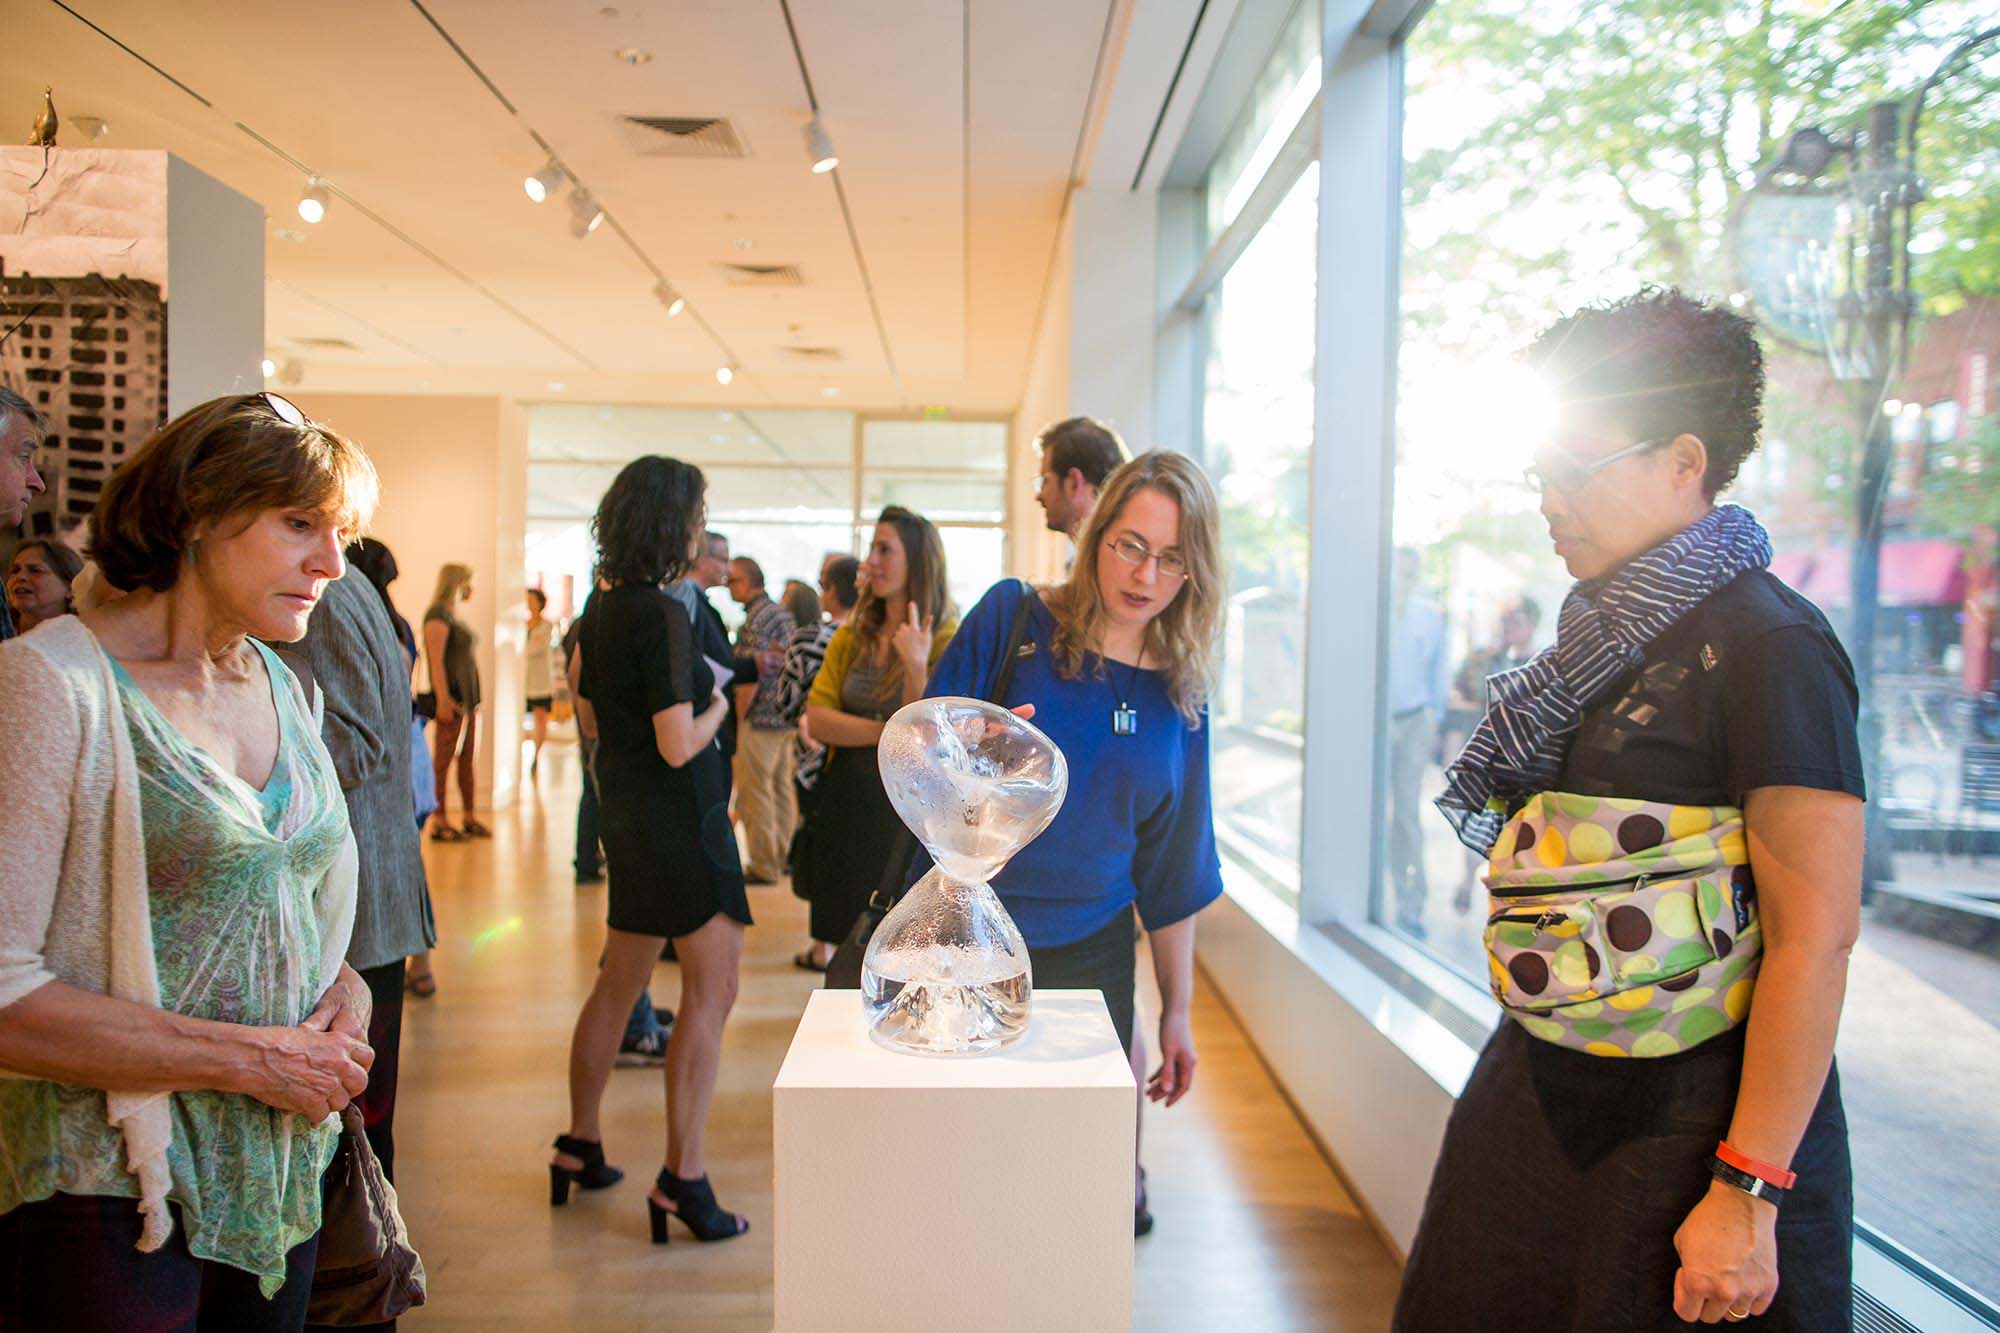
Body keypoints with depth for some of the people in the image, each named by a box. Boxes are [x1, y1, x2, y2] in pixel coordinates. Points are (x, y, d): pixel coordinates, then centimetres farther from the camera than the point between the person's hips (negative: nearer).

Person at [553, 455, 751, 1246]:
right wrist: (718, 706, -4)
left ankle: (580, 1146, 32)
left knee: (617, 984, 19)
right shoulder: (663, 615, -19)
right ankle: (681, 1177, -1)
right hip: (678, 817, -9)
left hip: (627, 815, 9)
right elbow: (679, 745, -22)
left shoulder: (602, 609, 8)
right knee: (712, 988, -3)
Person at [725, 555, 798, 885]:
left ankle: (763, 866, 4)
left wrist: (738, 716, -12)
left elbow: (751, 676, -19)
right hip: (786, 718, 9)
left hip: (759, 720, -9)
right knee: (781, 790, 15)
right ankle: (782, 856, 23)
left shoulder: (754, 621, -15)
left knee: (754, 795, -1)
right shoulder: (784, 614, 13)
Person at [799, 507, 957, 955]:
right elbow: (817, 719, -3)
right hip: (845, 805, 5)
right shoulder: (852, 636, 6)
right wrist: (889, 733, -15)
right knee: (845, 938, 12)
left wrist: (916, 666, -27)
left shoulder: (946, 641, -10)